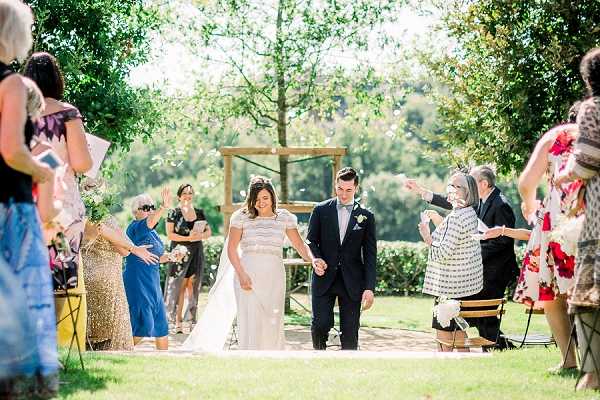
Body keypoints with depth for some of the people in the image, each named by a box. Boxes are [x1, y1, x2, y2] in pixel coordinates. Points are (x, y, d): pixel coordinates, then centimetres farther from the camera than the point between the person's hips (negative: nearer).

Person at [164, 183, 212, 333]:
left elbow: (209, 231, 12)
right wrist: (187, 238, -16)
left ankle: (192, 320, 6)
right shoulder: (174, 213, 1)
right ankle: (177, 322, -6)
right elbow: (170, 234, -6)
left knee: (193, 286, 2)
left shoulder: (199, 213, 12)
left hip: (196, 253, 3)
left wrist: (200, 236, -9)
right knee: (180, 286, -6)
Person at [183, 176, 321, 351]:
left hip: (274, 276, 2)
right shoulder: (242, 217, 2)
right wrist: (241, 274, -11)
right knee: (250, 322, -7)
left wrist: (312, 259, -17)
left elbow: (299, 244, 3)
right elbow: (231, 248, 0)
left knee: (273, 323, 2)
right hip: (248, 275, -2)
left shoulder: (284, 217, 7)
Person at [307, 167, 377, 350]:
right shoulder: (321, 210, 4)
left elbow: (370, 255, 3)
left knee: (350, 332, 0)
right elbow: (311, 241, 9)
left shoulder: (366, 216, 4)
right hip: (324, 279, 0)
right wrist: (316, 259, -13)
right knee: (320, 325, -8)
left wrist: (369, 287, -5)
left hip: (352, 282, 0)